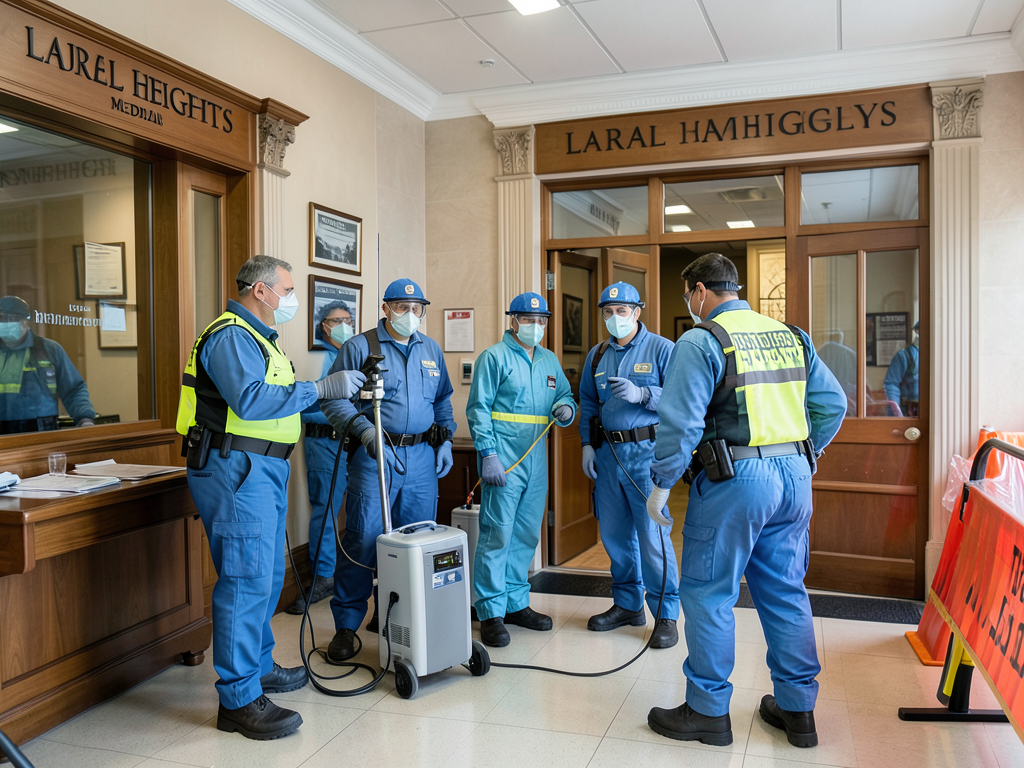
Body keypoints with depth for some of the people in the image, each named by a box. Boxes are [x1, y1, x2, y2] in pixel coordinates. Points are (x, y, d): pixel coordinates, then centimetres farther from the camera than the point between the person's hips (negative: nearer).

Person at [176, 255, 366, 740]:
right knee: (246, 577, -11)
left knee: (267, 573, 18)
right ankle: (238, 700, -5)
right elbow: (250, 400, -27)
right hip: (235, 469, -11)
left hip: (263, 469, 11)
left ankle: (257, 666, 33)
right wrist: (320, 389, -25)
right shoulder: (231, 336, -13)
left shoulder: (259, 337, 21)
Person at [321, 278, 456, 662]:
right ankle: (346, 626, 6)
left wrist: (445, 440, 13)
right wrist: (364, 429, -19)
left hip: (422, 457, 5)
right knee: (363, 540, -6)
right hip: (375, 456, -5)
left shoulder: (431, 350, 15)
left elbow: (443, 400, 23)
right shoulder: (359, 347, -1)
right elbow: (334, 400, -5)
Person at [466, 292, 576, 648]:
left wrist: (566, 408, -3)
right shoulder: (494, 357, -3)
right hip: (503, 458, -7)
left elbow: (564, 394, 22)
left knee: (526, 535, 12)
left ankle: (516, 603, 25)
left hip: (536, 457, 7)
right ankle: (491, 613, 1)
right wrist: (488, 454, -16)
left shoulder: (549, 360, 16)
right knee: (497, 535, -7)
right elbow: (478, 408, -8)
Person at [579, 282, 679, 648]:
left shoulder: (661, 349, -2)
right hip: (607, 452, 6)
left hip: (646, 451, -6)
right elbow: (587, 402, 19)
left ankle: (666, 615, 6)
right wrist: (587, 444, 9)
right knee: (614, 533, 12)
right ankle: (627, 604, 27)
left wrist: (641, 394, -21)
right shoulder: (597, 355, 15)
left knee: (652, 534, -7)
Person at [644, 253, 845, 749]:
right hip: (794, 478, 7)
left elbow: (681, 422, -17)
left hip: (734, 482, -7)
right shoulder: (792, 336, 11)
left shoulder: (700, 342, -10)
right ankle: (798, 709, 26)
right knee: (785, 592, 16)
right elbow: (832, 403, 13)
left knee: (708, 594, 6)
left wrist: (661, 484, -7)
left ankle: (708, 711, 16)